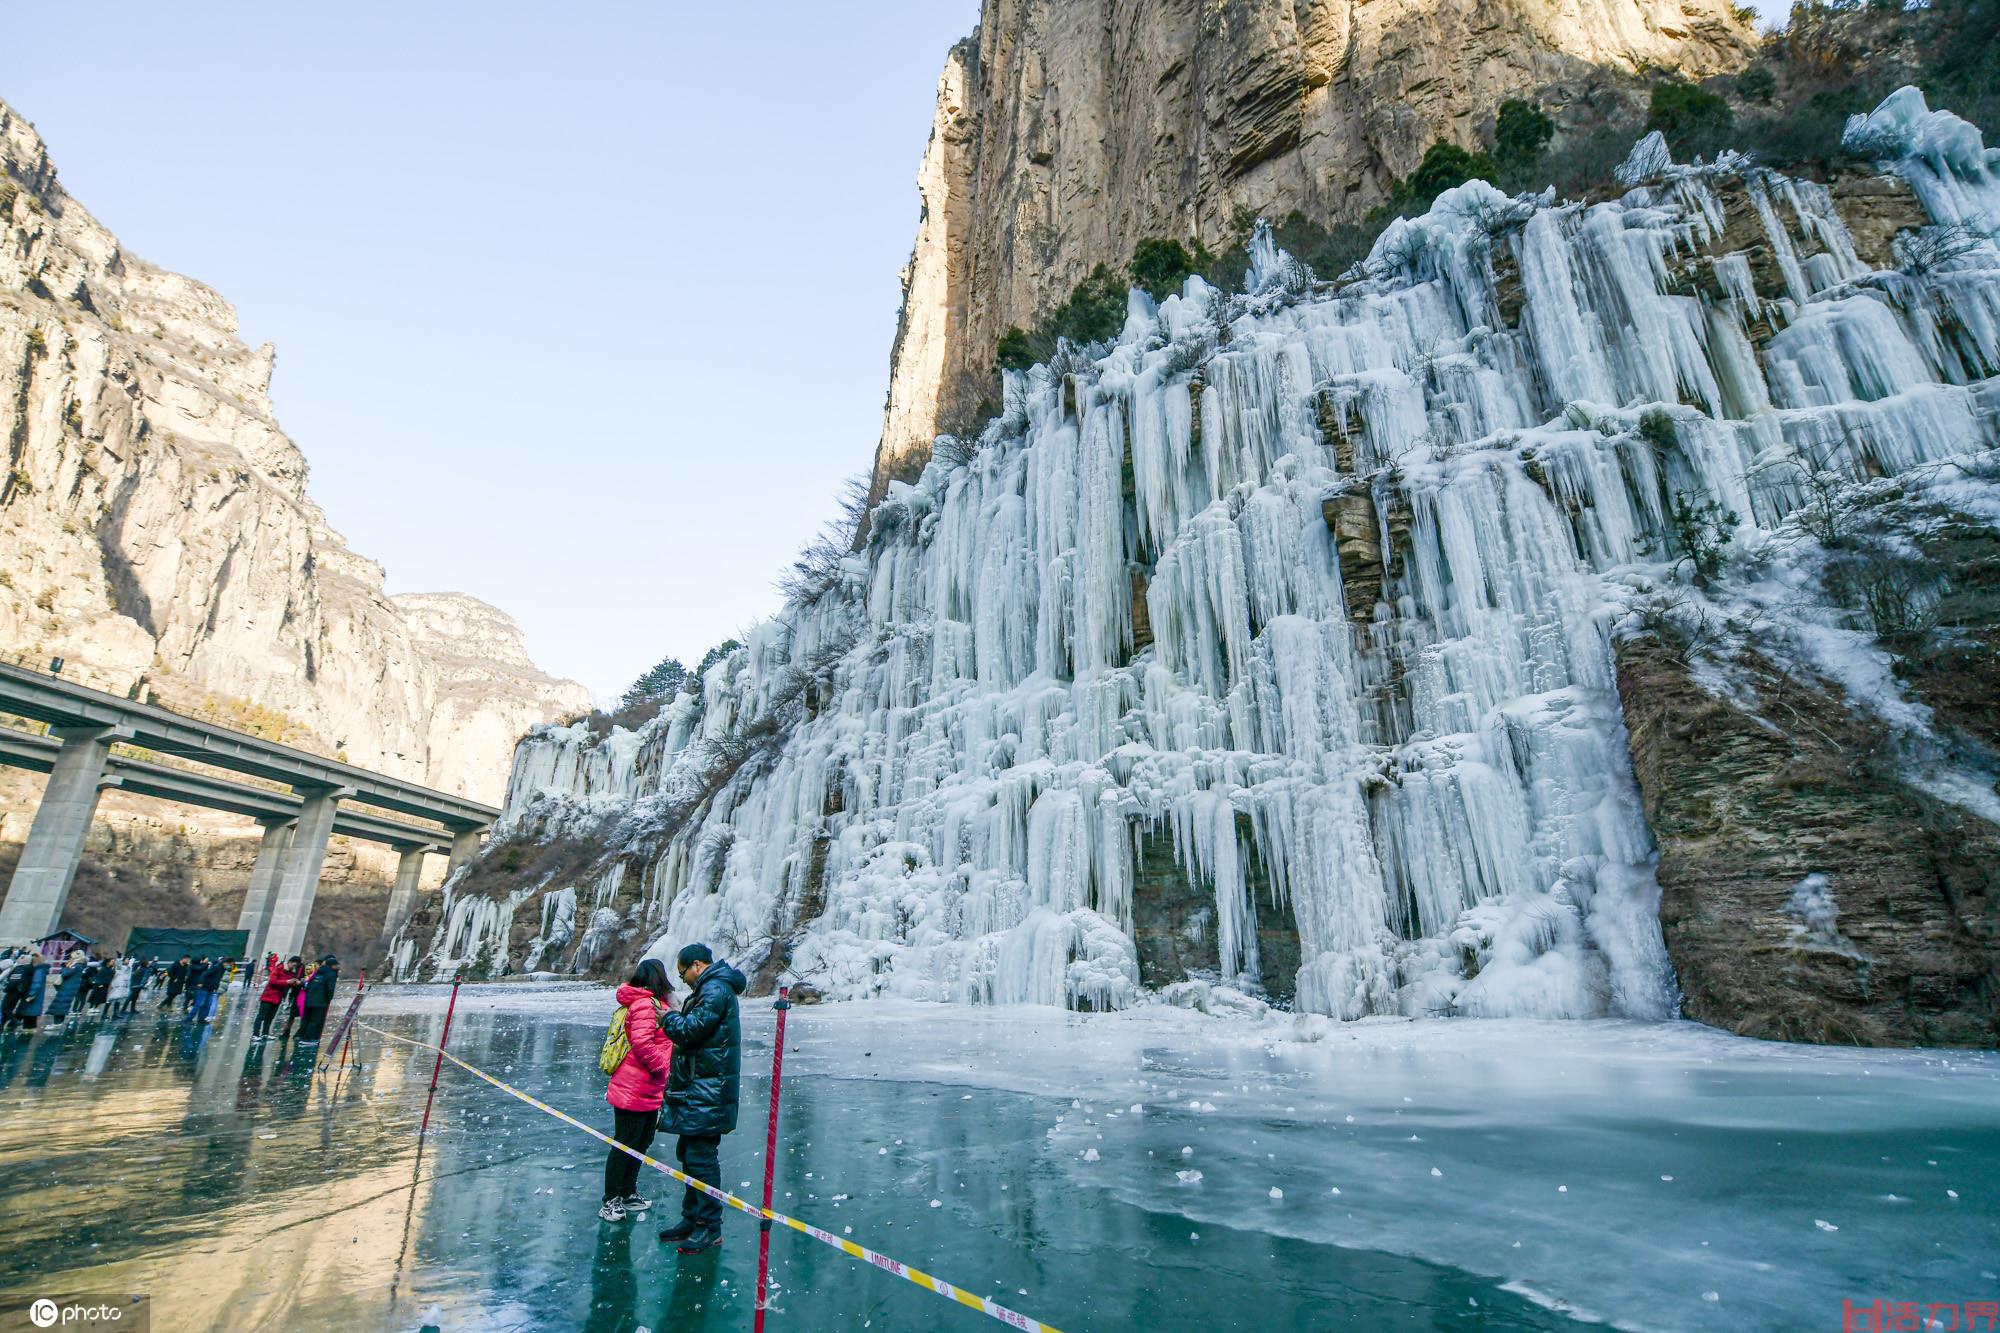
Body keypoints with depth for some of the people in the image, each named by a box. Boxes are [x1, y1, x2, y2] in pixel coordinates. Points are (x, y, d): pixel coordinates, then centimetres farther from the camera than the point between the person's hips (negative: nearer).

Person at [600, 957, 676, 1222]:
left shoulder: (652, 1004, 15)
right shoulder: (645, 1004, -20)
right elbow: (642, 1043, -28)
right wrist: (661, 1066, -17)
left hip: (649, 1091, 10)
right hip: (634, 1091, -10)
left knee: (642, 1141, 19)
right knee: (625, 1144, 2)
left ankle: (628, 1195, 32)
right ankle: (610, 1201, 14)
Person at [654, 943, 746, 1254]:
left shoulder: (715, 990, -16)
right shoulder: (712, 989, 19)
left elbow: (692, 1029, -20)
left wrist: (669, 1018, -4)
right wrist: (675, 1018, 10)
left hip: (707, 1091, -11)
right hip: (698, 1088, 11)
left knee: (701, 1157, -5)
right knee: (689, 1153, 18)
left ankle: (710, 1228, 4)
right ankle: (692, 1218, 29)